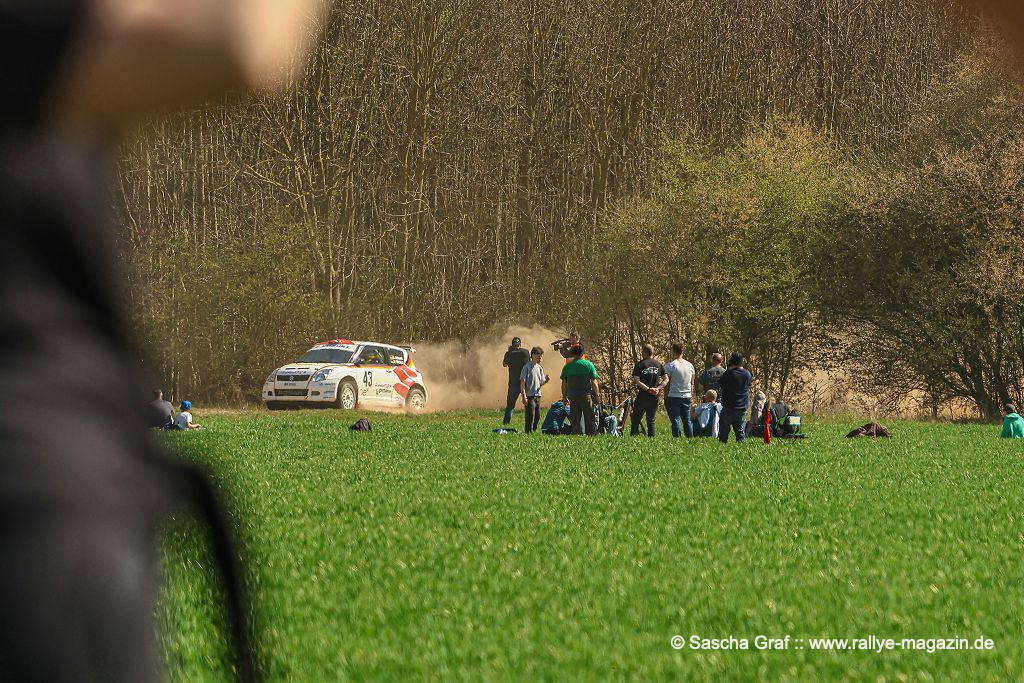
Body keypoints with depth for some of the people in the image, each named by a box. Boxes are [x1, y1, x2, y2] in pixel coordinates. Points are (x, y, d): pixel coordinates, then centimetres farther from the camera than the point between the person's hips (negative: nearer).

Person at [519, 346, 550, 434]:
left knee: (537, 416, 9)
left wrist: (546, 380, -4)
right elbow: (522, 382, -11)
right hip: (529, 396, -7)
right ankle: (529, 432, -8)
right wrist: (524, 396, -18)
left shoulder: (539, 368, 14)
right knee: (530, 416, -10)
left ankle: (534, 431, 19)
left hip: (537, 396, 7)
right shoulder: (527, 367, -7)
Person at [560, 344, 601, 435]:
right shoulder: (589, 365, -2)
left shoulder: (567, 366, 4)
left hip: (573, 397, 2)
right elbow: (594, 382, -4)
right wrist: (597, 396, 3)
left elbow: (564, 384, 6)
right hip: (587, 396, -2)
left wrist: (564, 397, 15)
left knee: (576, 420, 6)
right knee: (590, 419, 3)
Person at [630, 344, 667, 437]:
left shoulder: (640, 365, -5)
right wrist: (658, 388, -5)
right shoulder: (659, 364, 7)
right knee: (651, 421, 12)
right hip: (654, 398, 4)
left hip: (643, 397, -4)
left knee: (635, 420, 2)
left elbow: (636, 381, -16)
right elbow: (666, 379, 5)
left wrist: (648, 389, -15)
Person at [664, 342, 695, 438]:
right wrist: (692, 397, 19)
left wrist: (665, 397, 0)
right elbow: (692, 384, 13)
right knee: (687, 420, 9)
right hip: (687, 397, 4)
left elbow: (667, 383, -6)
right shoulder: (690, 365, 8)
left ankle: (677, 439, -8)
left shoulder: (671, 365, -7)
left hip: (673, 396, -4)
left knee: (675, 420, -3)